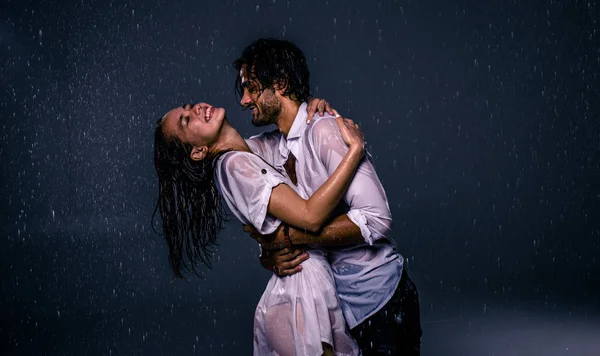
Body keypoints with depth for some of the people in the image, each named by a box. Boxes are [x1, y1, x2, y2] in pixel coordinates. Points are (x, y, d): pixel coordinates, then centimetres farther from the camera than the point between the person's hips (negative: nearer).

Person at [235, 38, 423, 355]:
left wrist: (289, 236, -23)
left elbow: (375, 219, -27)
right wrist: (270, 256, -10)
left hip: (379, 298, -7)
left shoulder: (324, 130, -19)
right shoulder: (266, 148, 5)